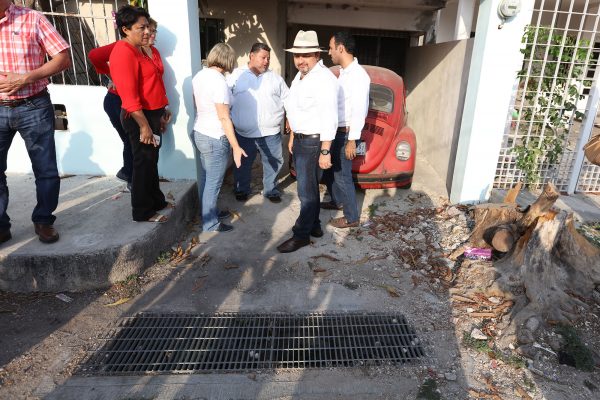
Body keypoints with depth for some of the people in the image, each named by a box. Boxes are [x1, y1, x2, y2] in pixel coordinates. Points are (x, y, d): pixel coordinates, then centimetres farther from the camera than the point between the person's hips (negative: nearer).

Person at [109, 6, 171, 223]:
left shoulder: (140, 51, 14)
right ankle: (142, 211, 11)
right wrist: (144, 126, -25)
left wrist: (159, 116, 19)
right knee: (144, 163, -2)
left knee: (151, 161, 17)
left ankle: (156, 201, 31)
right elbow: (129, 95, -23)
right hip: (139, 117, -10)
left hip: (151, 114, 10)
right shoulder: (123, 52, -17)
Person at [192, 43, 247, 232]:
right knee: (213, 183, 4)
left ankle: (208, 212, 37)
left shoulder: (199, 76, 4)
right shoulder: (219, 81, -20)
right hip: (215, 139, -9)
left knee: (205, 179, 20)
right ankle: (210, 224, 16)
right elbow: (224, 118, -23)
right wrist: (236, 147, -20)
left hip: (199, 133, 9)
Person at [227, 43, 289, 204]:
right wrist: (230, 121, -6)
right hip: (244, 133, -1)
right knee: (243, 164, 12)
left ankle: (270, 190, 29)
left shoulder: (275, 77, 9)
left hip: (271, 132, 2)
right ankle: (241, 190, 33)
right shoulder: (236, 75, 2)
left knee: (273, 163, 9)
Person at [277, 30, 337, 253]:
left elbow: (329, 118, -22)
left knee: (306, 191, -2)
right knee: (309, 187, 17)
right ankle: (314, 226, 30)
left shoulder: (324, 79, -17)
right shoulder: (299, 77, 12)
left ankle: (301, 235, 10)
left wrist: (325, 151, -24)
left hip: (313, 142, -9)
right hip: (300, 140, 9)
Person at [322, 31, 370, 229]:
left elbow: (359, 111, -22)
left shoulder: (358, 75, -19)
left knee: (342, 175, -1)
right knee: (328, 168, 20)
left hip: (346, 133, -9)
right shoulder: (344, 72, 10)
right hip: (336, 131, 9)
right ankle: (337, 200, 41)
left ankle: (352, 217, 13)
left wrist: (352, 140, -22)